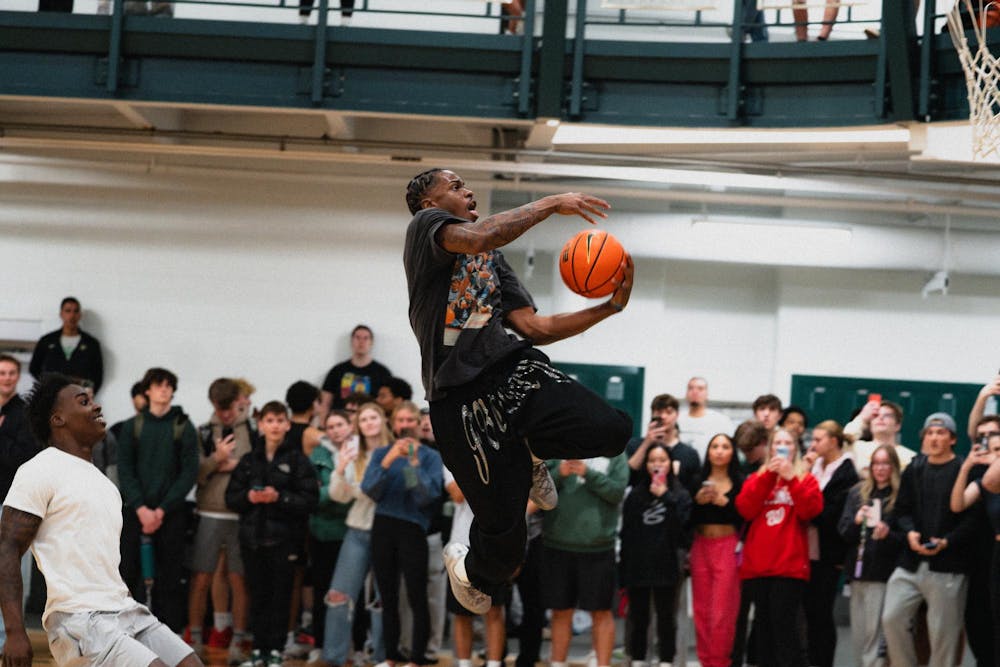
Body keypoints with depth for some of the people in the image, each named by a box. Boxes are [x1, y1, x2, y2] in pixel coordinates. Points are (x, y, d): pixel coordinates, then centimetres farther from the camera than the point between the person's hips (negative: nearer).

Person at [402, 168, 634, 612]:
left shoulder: (493, 261, 27)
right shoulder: (425, 225, 3)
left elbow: (533, 327, 19)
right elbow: (478, 238, -20)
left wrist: (608, 308, 9)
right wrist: (552, 204, -11)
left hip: (513, 368, 6)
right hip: (462, 398, -6)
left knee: (611, 430, -22)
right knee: (505, 539, -7)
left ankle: (530, 451, 12)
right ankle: (468, 571, 32)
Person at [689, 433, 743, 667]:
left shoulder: (740, 483, 0)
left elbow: (747, 518, -8)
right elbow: (686, 518, 6)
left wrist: (724, 502, -17)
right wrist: (698, 501, -10)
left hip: (728, 547, -3)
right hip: (701, 546, 3)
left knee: (723, 611, -8)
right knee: (702, 609, 3)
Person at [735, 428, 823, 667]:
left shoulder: (805, 479, 8)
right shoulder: (757, 478, 16)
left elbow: (811, 510, -8)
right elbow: (745, 510, 0)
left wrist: (790, 478, -11)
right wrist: (768, 476, -5)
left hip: (789, 565, -4)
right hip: (758, 565, 4)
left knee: (786, 625, -11)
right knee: (764, 627, 7)